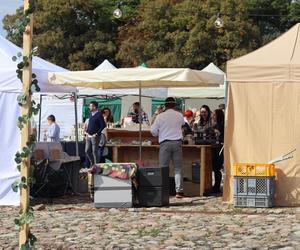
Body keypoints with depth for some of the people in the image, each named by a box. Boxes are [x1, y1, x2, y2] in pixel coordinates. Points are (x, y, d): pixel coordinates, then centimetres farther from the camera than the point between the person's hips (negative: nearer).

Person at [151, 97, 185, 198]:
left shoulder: (160, 116, 0)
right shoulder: (179, 115, 4)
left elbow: (153, 131, 3)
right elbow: (183, 124, 23)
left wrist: (158, 134, 24)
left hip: (165, 143, -1)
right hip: (177, 142, 1)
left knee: (163, 167, 2)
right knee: (178, 168, 5)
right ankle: (179, 191, 0)